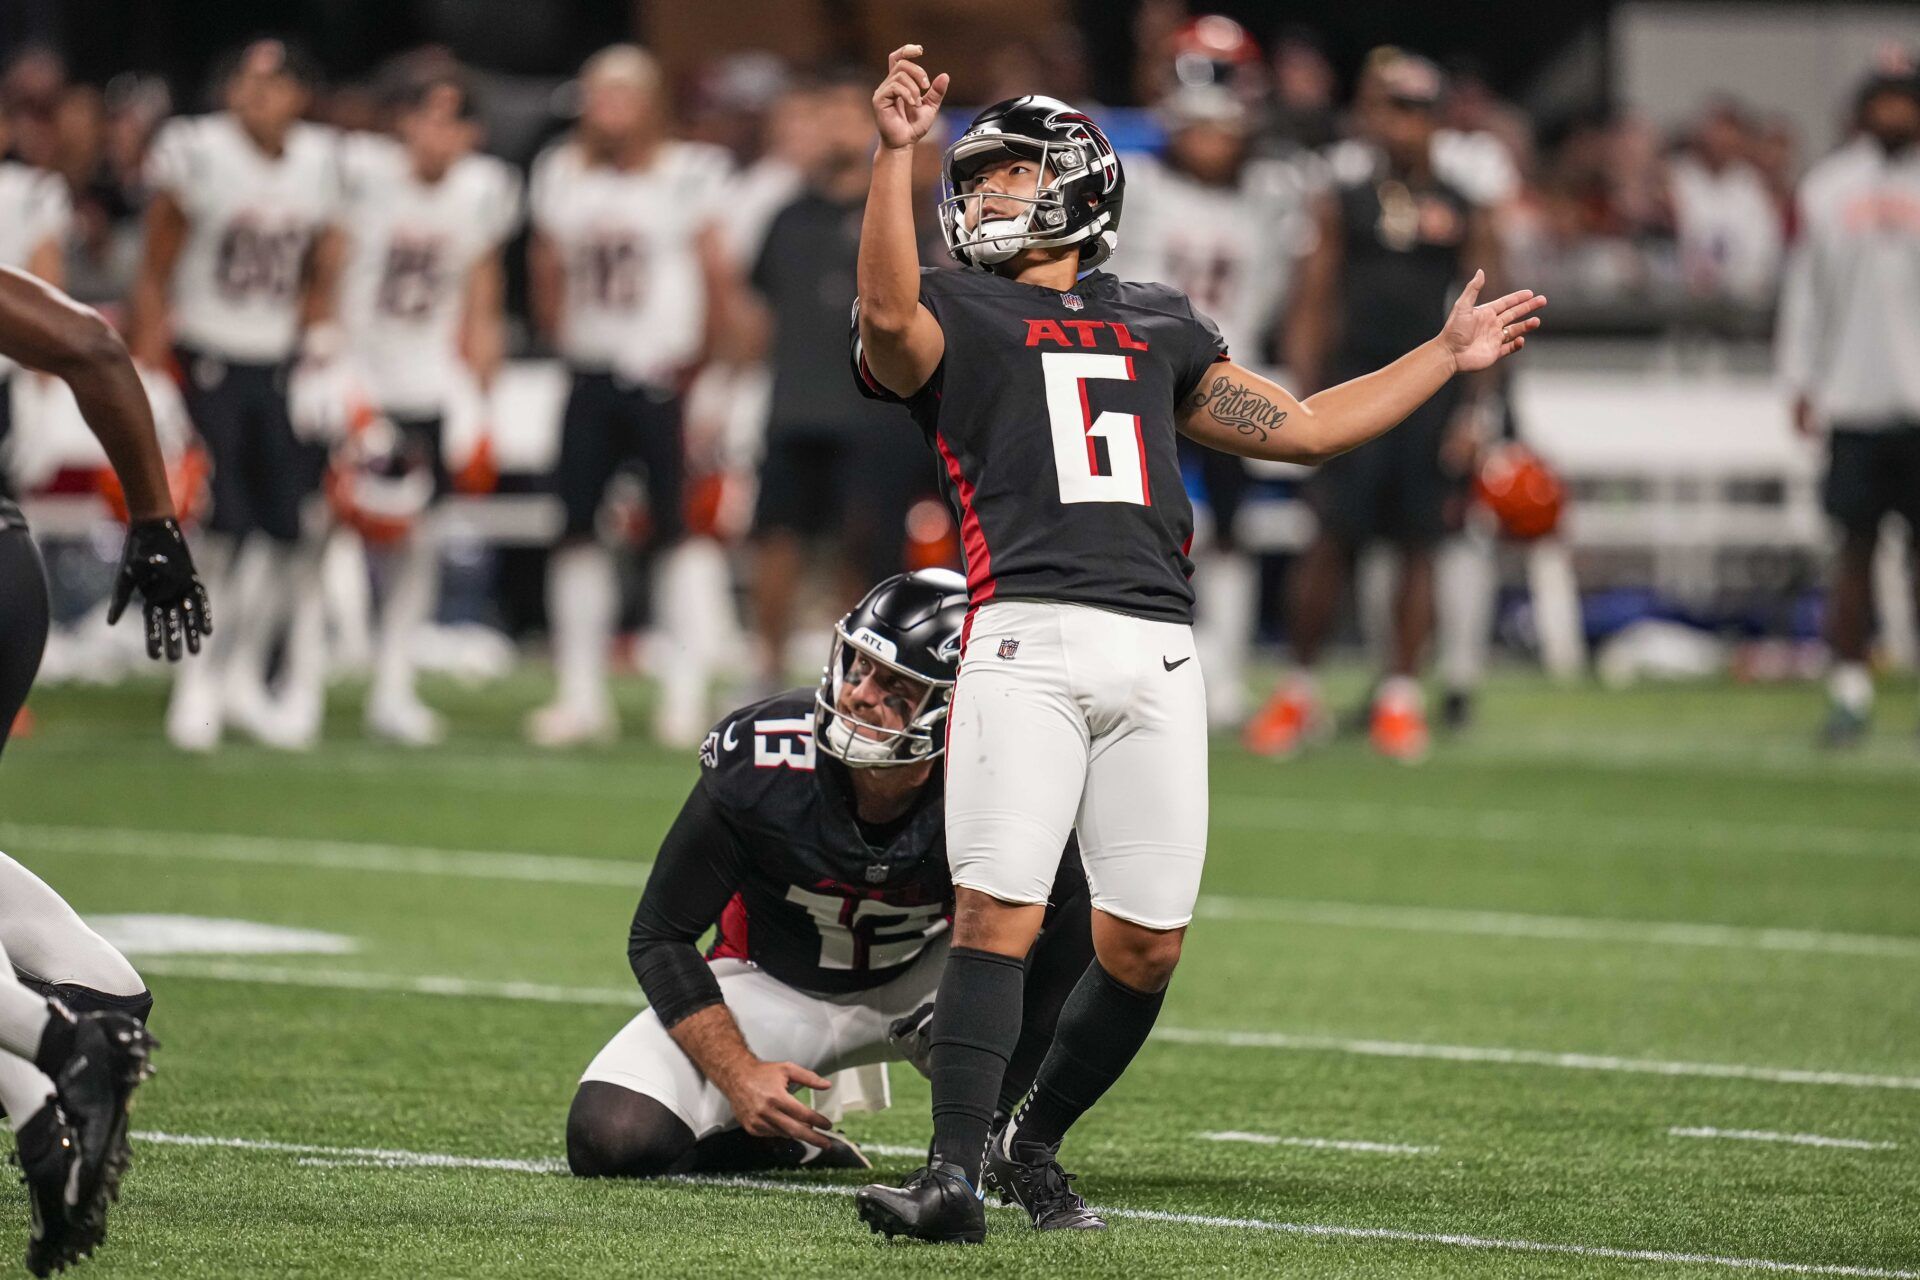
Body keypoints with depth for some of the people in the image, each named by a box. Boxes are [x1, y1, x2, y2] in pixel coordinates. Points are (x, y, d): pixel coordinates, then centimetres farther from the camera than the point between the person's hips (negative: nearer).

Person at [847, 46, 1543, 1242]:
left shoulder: (1156, 326, 25)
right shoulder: (956, 315, 12)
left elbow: (1299, 427, 30)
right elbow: (888, 314, -13)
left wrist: (1445, 357, 32)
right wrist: (896, 154, -20)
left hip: (1157, 652, 4)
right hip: (1028, 639, -4)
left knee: (1145, 944, 3)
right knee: (998, 917, -16)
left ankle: (1031, 1145, 21)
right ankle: (956, 1174, -17)